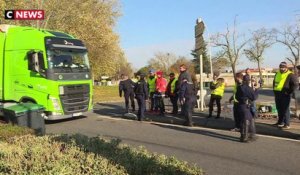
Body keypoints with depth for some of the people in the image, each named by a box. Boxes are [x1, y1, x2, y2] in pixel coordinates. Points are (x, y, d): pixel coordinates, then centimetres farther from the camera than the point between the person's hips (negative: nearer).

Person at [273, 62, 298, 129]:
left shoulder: (290, 75, -8)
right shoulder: (277, 74, 15)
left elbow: (295, 84, -14)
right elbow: (274, 82, 31)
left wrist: (289, 92, -15)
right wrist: (274, 90, 20)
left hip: (285, 95, -8)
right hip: (277, 94, 8)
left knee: (285, 109, -6)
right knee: (279, 109, 15)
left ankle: (287, 124, -1)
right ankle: (280, 122, 26)